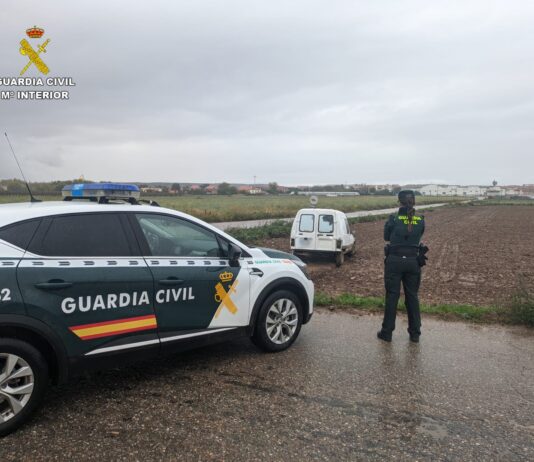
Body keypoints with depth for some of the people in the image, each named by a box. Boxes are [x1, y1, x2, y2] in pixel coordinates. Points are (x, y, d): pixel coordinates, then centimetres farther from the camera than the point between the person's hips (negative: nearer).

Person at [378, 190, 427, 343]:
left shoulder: (394, 218, -12)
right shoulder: (421, 220, -2)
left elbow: (386, 237, 2)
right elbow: (419, 237, 10)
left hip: (395, 261, -3)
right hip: (413, 261, 3)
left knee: (392, 296, 5)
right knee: (412, 296, 13)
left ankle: (387, 332, 12)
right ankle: (415, 333, 20)